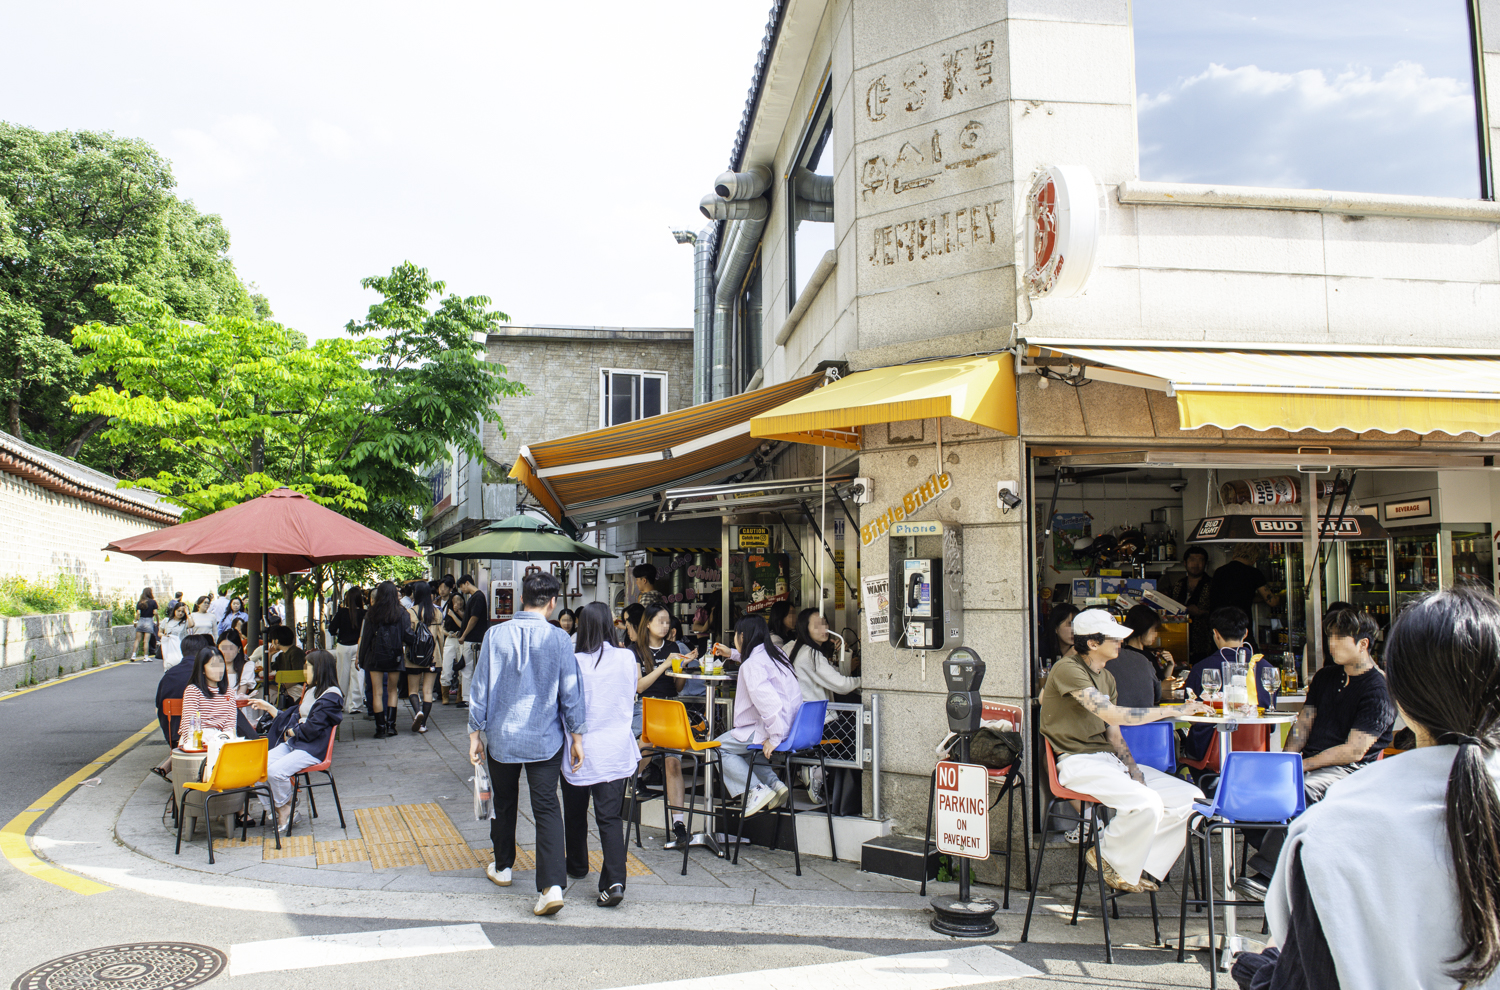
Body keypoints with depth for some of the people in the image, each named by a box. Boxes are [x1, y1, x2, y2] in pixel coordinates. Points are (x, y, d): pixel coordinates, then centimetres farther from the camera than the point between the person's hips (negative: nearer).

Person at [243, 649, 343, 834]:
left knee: (276, 771, -29)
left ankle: (285, 810, -3)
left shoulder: (331, 696, -9)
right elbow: (292, 719, 23)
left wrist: (290, 732, 0)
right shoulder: (311, 691, 22)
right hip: (292, 743, 9)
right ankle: (277, 812, -6)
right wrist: (269, 708, 24)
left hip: (311, 749, -9)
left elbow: (311, 730, -15)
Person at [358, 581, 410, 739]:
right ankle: (390, 724, 5)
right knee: (392, 690, 13)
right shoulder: (401, 613, -5)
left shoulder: (372, 613, -3)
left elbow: (365, 637, 0)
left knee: (377, 692, 4)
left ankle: (380, 727, 3)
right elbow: (407, 636, -6)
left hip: (375, 656, 0)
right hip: (394, 656, 0)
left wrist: (361, 658, 7)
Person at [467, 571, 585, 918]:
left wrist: (475, 734, 8)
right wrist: (577, 737, 5)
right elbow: (570, 693, -4)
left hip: (501, 736, 2)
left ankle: (502, 868, 37)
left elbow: (480, 689, -1)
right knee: (547, 808, 0)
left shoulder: (496, 635, -6)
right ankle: (552, 885, -11)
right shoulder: (559, 639, -9)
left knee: (504, 802, 21)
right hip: (545, 739, -1)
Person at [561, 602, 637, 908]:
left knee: (575, 812, 20)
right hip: (616, 748, 2)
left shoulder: (574, 662, -13)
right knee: (610, 816, 1)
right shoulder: (627, 659, -4)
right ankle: (615, 881, -12)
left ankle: (577, 865, 38)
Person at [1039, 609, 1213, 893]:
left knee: (1190, 798, -2)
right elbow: (1114, 715, -22)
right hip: (1077, 762, -9)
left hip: (1109, 760, 9)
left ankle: (1141, 866, 6)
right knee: (1148, 802, -30)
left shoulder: (1106, 677, 16)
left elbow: (1113, 734, 14)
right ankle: (1109, 859, -3)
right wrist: (1176, 710, -18)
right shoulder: (1068, 670, -13)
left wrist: (1134, 770, -5)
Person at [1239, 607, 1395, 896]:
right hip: (1312, 761, 7)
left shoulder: (1379, 689, -8)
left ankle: (1267, 872, -28)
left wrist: (1301, 765, -16)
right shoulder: (1326, 677, 17)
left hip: (1350, 770, -7)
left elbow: (1354, 751, -14)